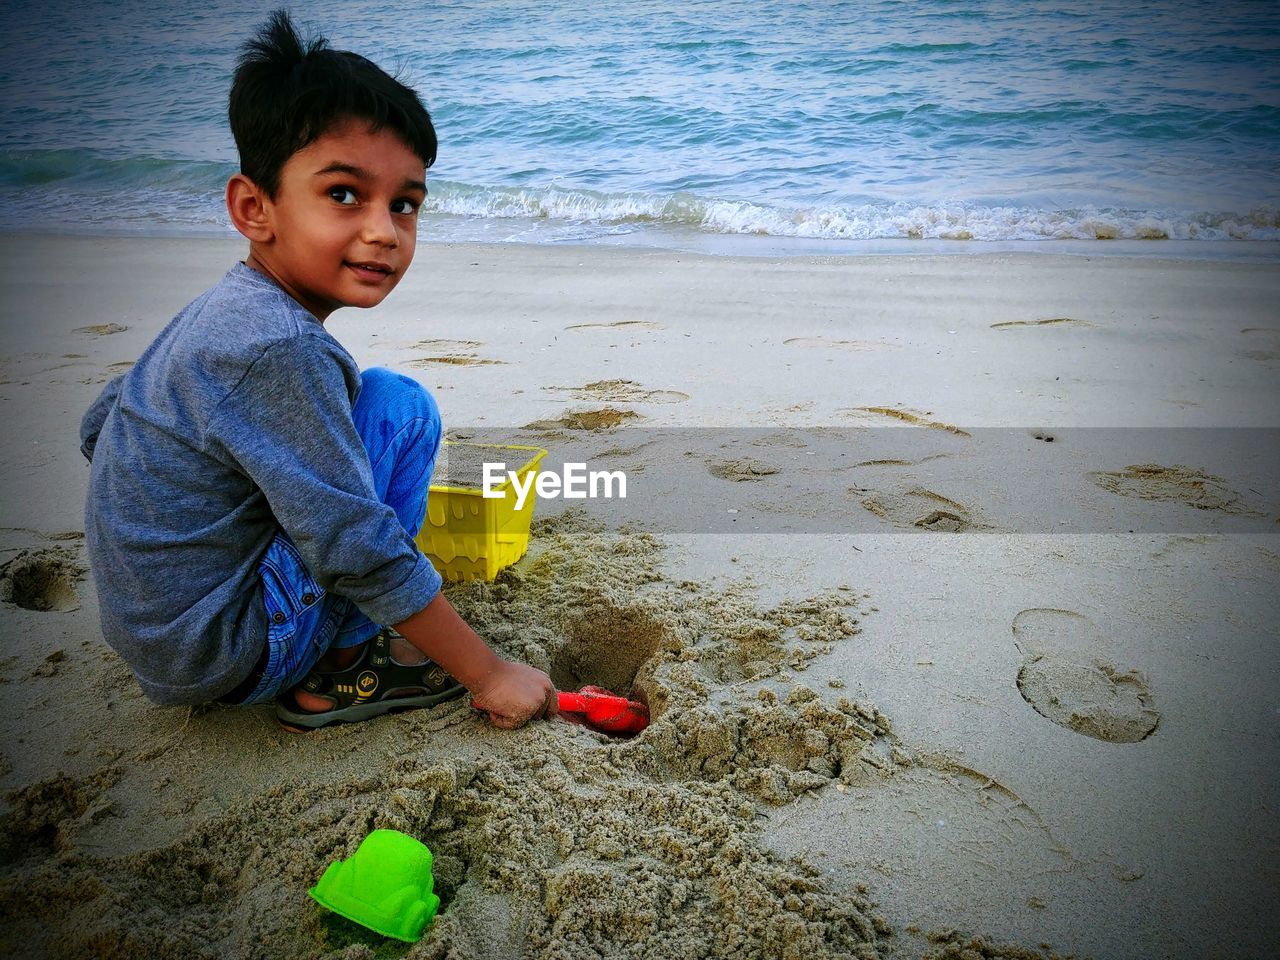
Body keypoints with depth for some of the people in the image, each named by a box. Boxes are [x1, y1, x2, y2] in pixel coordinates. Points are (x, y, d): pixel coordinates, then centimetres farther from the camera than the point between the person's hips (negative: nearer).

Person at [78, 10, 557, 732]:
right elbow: (359, 553, -26)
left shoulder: (223, 311, 4)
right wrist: (489, 676, -18)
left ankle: (324, 657, 18)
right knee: (399, 406, -13)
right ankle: (334, 677, -5)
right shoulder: (279, 348, -26)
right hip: (220, 657, -9)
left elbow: (98, 426, 18)